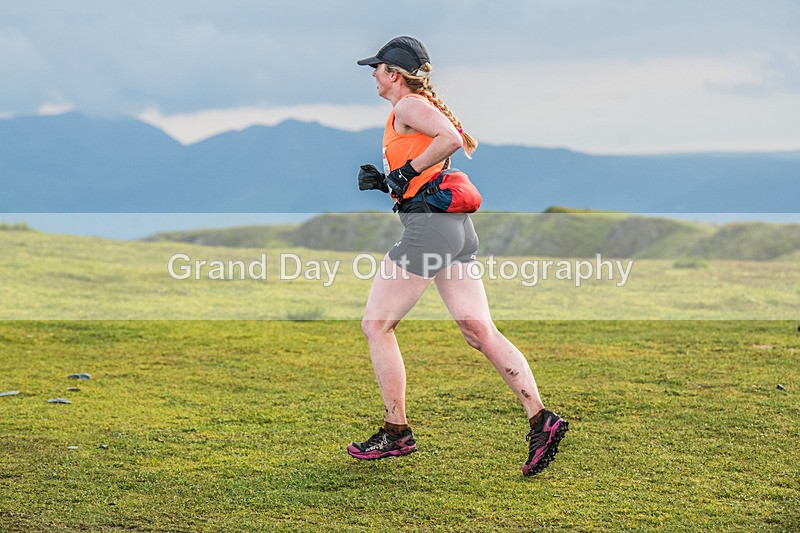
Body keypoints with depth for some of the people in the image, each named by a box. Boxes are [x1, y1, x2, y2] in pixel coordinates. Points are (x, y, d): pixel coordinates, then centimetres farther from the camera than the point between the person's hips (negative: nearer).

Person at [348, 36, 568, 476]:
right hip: (457, 229, 9)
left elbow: (452, 139, -24)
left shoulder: (408, 106, -6)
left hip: (427, 226, -9)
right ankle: (540, 419, -7)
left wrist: (407, 171, -14)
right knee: (479, 330, 3)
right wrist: (383, 181, 14)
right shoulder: (423, 106, 23)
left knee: (376, 325, 2)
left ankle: (396, 432, 6)